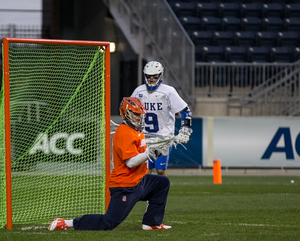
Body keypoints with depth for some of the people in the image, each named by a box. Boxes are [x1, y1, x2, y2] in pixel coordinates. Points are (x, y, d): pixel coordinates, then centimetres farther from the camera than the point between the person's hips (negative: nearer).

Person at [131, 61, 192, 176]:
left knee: (160, 170, -10)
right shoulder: (139, 91, 3)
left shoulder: (168, 92, -10)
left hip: (164, 136, -4)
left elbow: (185, 111, -6)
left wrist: (184, 131, -12)